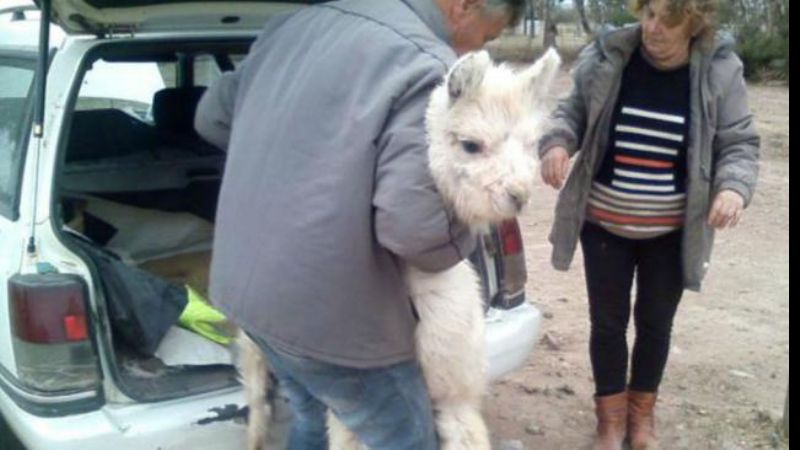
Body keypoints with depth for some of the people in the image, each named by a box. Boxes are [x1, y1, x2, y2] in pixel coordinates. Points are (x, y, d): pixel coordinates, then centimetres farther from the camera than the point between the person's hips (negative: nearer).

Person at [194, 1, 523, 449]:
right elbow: (414, 226, -25)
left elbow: (213, 115, 17)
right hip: (329, 312, -8)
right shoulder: (428, 66, -18)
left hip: (244, 285, 8)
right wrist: (465, 237, -4)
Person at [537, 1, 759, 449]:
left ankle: (643, 412, 38)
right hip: (604, 224, 0)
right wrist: (557, 142, -20)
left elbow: (740, 143, -5)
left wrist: (735, 186, -25)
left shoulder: (719, 71, -11)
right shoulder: (607, 57, -10)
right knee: (608, 321, 11)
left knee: (655, 323, 15)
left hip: (671, 233, 0)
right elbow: (574, 111, 2)